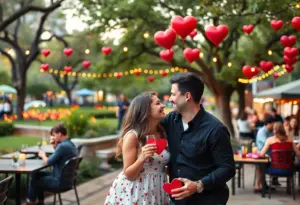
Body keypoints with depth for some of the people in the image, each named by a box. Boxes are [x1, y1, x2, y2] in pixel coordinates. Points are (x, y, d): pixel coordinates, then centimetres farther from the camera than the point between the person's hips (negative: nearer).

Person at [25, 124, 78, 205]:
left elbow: (48, 162, -19)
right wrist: (55, 146, 2)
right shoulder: (71, 144, 6)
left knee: (34, 180, 11)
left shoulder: (62, 146, -24)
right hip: (67, 178, 9)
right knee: (37, 174, 21)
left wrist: (43, 155, 1)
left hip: (61, 182, -9)